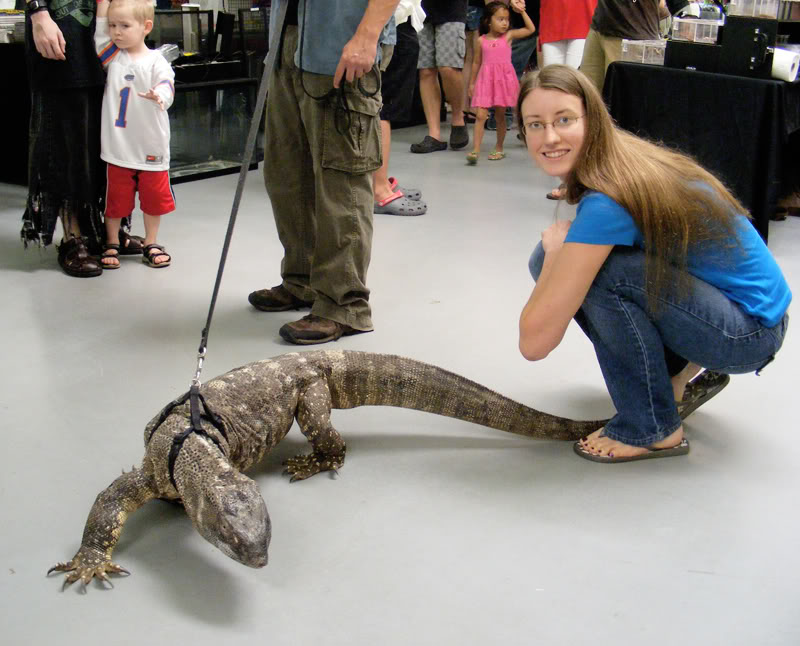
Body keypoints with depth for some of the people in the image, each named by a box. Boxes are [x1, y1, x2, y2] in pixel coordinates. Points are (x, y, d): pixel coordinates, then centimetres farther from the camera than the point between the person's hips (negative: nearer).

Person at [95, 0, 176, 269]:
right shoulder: (113, 57, 4)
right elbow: (99, 34, -3)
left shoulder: (156, 61, -8)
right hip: (118, 146, 2)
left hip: (151, 147, -2)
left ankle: (151, 244, 27)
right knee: (116, 197, 9)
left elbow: (166, 84, -23)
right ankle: (111, 244, 24)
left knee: (154, 197, 11)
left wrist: (159, 95, -46)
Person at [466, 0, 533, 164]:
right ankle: (475, 150, -12)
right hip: (485, 80, 0)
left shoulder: (509, 35, 4)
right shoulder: (482, 40, 5)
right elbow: (477, 62, 13)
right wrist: (472, 83, 14)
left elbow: (530, 29, 0)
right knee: (480, 115, -8)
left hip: (504, 78, 0)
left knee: (500, 115, 8)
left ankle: (499, 148, 20)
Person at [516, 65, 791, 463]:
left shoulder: (607, 203, -29)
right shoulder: (624, 159, -3)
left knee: (600, 270, -29)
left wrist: (555, 250, -13)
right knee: (556, 262, -2)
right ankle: (672, 368, 11)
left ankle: (653, 430, -10)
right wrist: (556, 253, -5)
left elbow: (534, 343, -27)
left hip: (752, 330, -8)